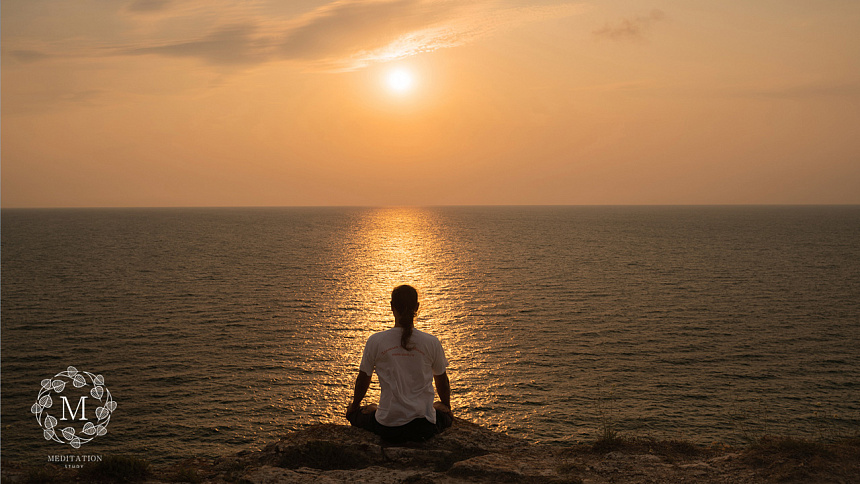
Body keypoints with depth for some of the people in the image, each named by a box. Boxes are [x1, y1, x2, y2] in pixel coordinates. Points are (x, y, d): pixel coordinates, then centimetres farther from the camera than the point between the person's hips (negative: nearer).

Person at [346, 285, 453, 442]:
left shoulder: (375, 341, -6)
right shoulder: (431, 342, -4)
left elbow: (363, 379, 9)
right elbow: (442, 381, 12)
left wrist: (355, 406, 30)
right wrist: (446, 408, 32)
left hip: (387, 428, 0)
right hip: (424, 428, 1)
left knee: (355, 413, 31)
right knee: (444, 413, 35)